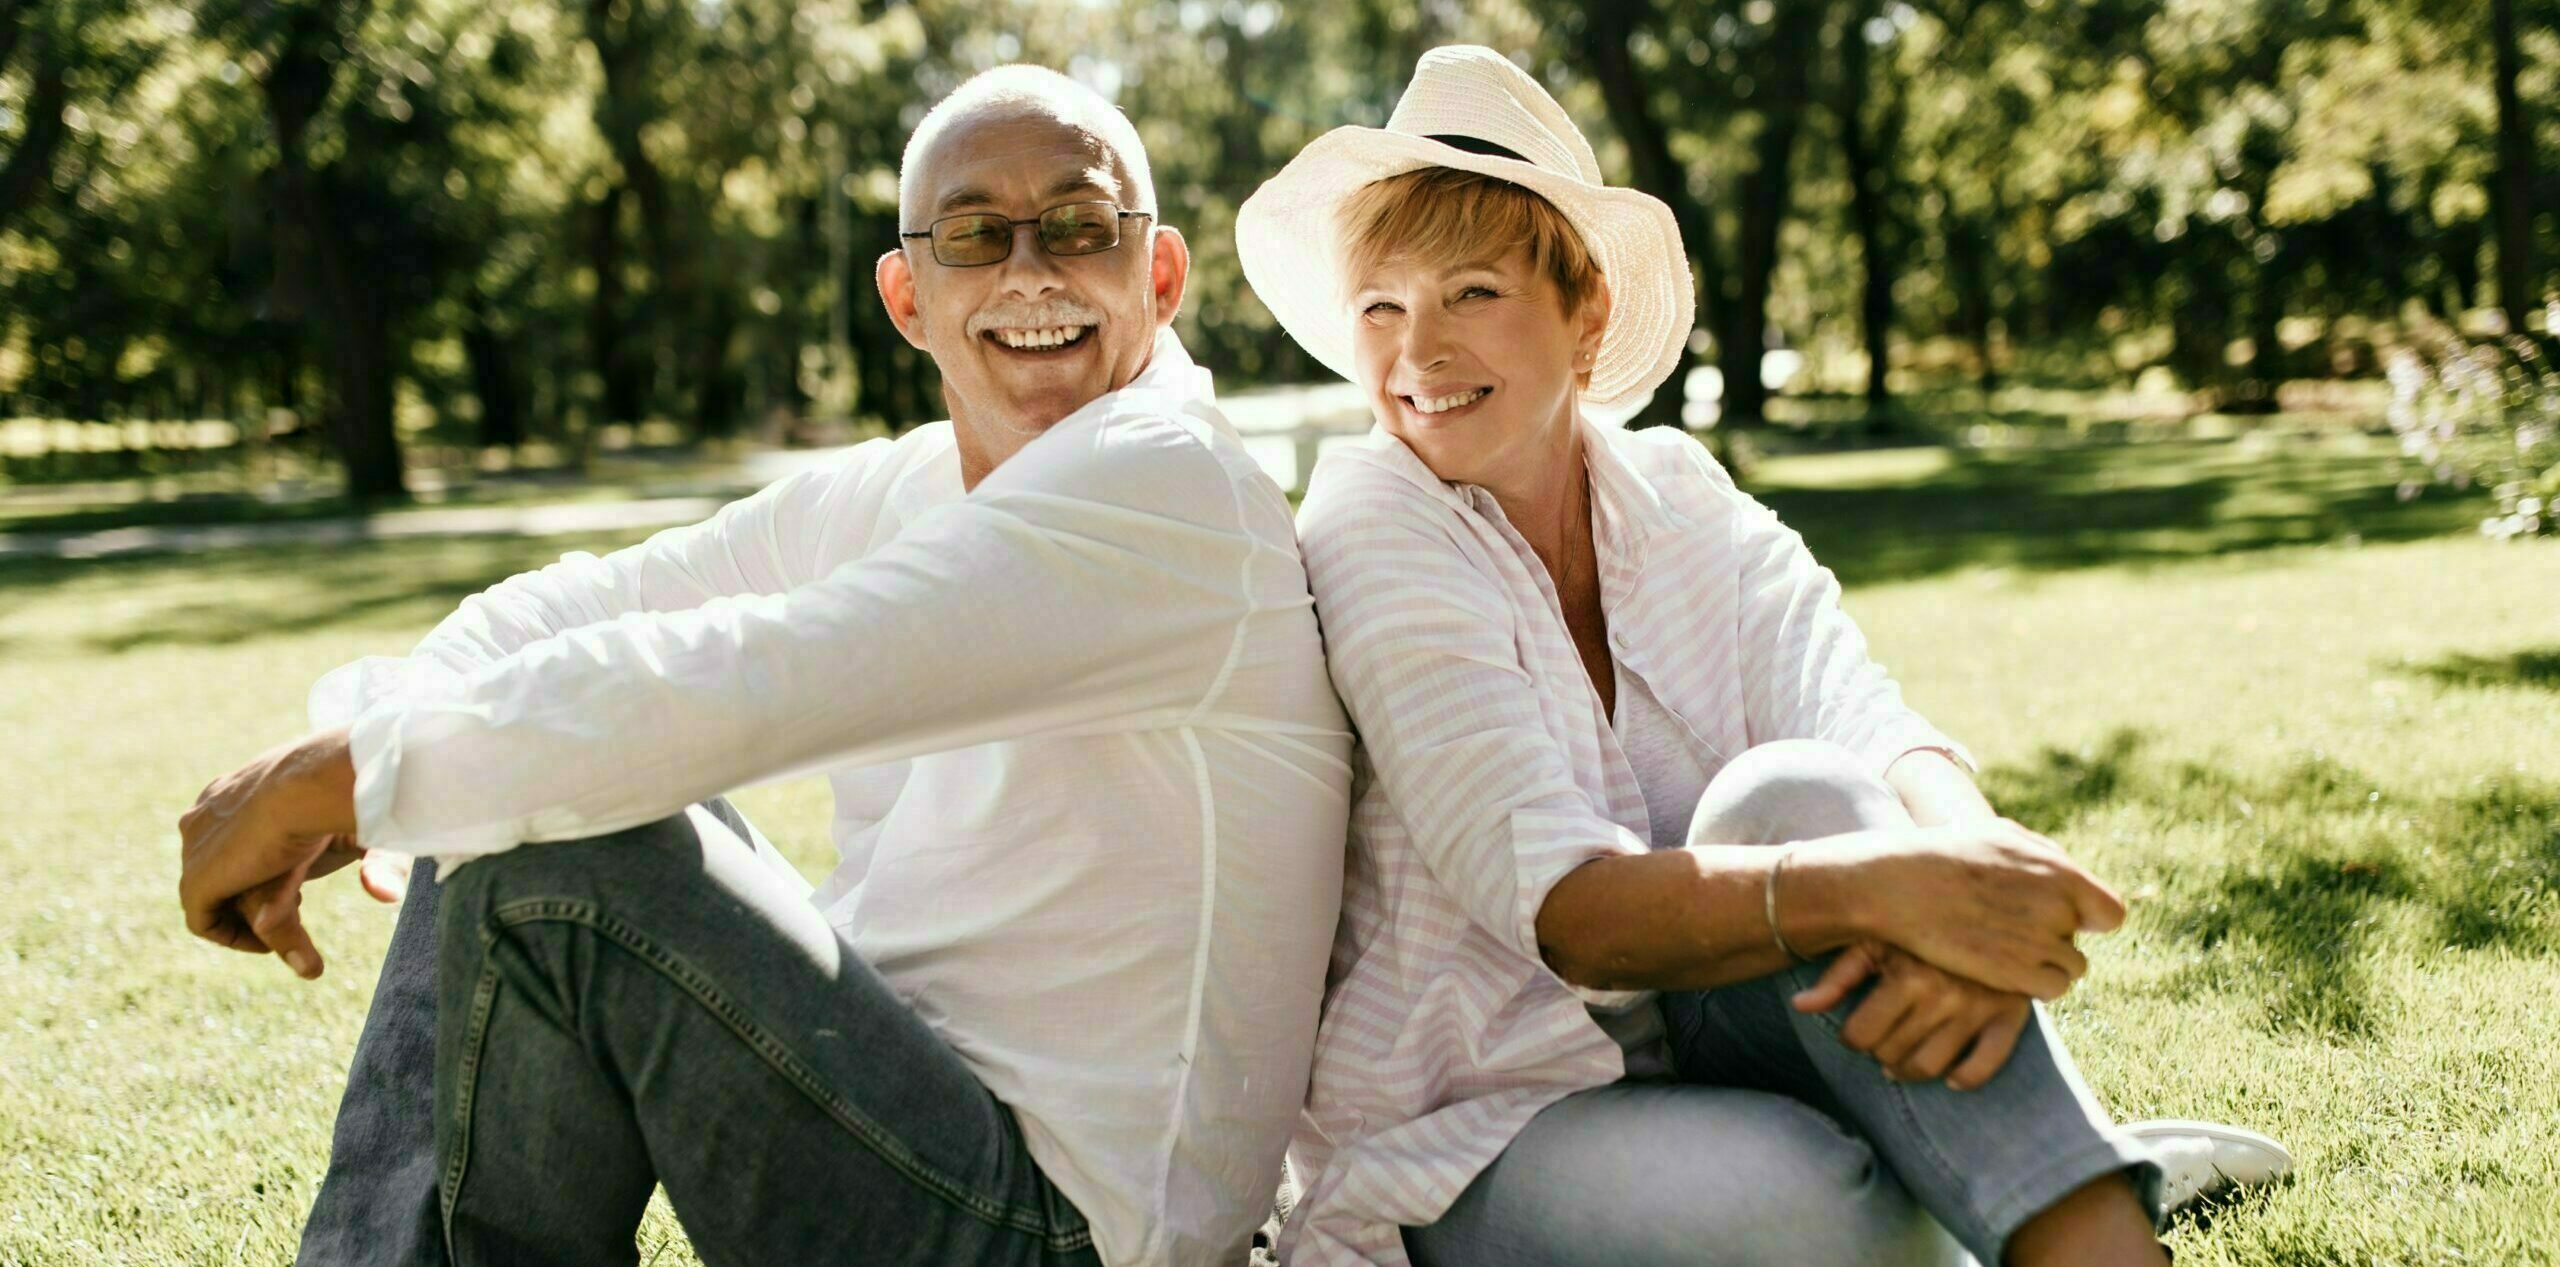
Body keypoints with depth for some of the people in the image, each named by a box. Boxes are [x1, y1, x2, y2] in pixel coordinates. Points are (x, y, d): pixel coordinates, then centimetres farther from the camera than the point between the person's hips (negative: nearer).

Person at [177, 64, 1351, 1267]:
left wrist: (330, 779, -19)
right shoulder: (886, 495, 9)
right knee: (498, 805, 7)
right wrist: (335, 761, -11)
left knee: (558, 857, -19)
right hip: (910, 1119, 9)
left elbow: (739, 685, -27)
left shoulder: (1173, 490, -19)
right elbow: (574, 610, 9)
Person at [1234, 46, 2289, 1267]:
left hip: (1698, 1045, 4)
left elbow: (1882, 739, -14)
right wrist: (1884, 887, -40)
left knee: (1795, 792, -25)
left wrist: (1962, 865, -39)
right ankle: (2067, 1163, -10)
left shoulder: (1679, 502, 2)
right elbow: (1560, 908, -24)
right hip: (1480, 1131, -4)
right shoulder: (1369, 536, -13)